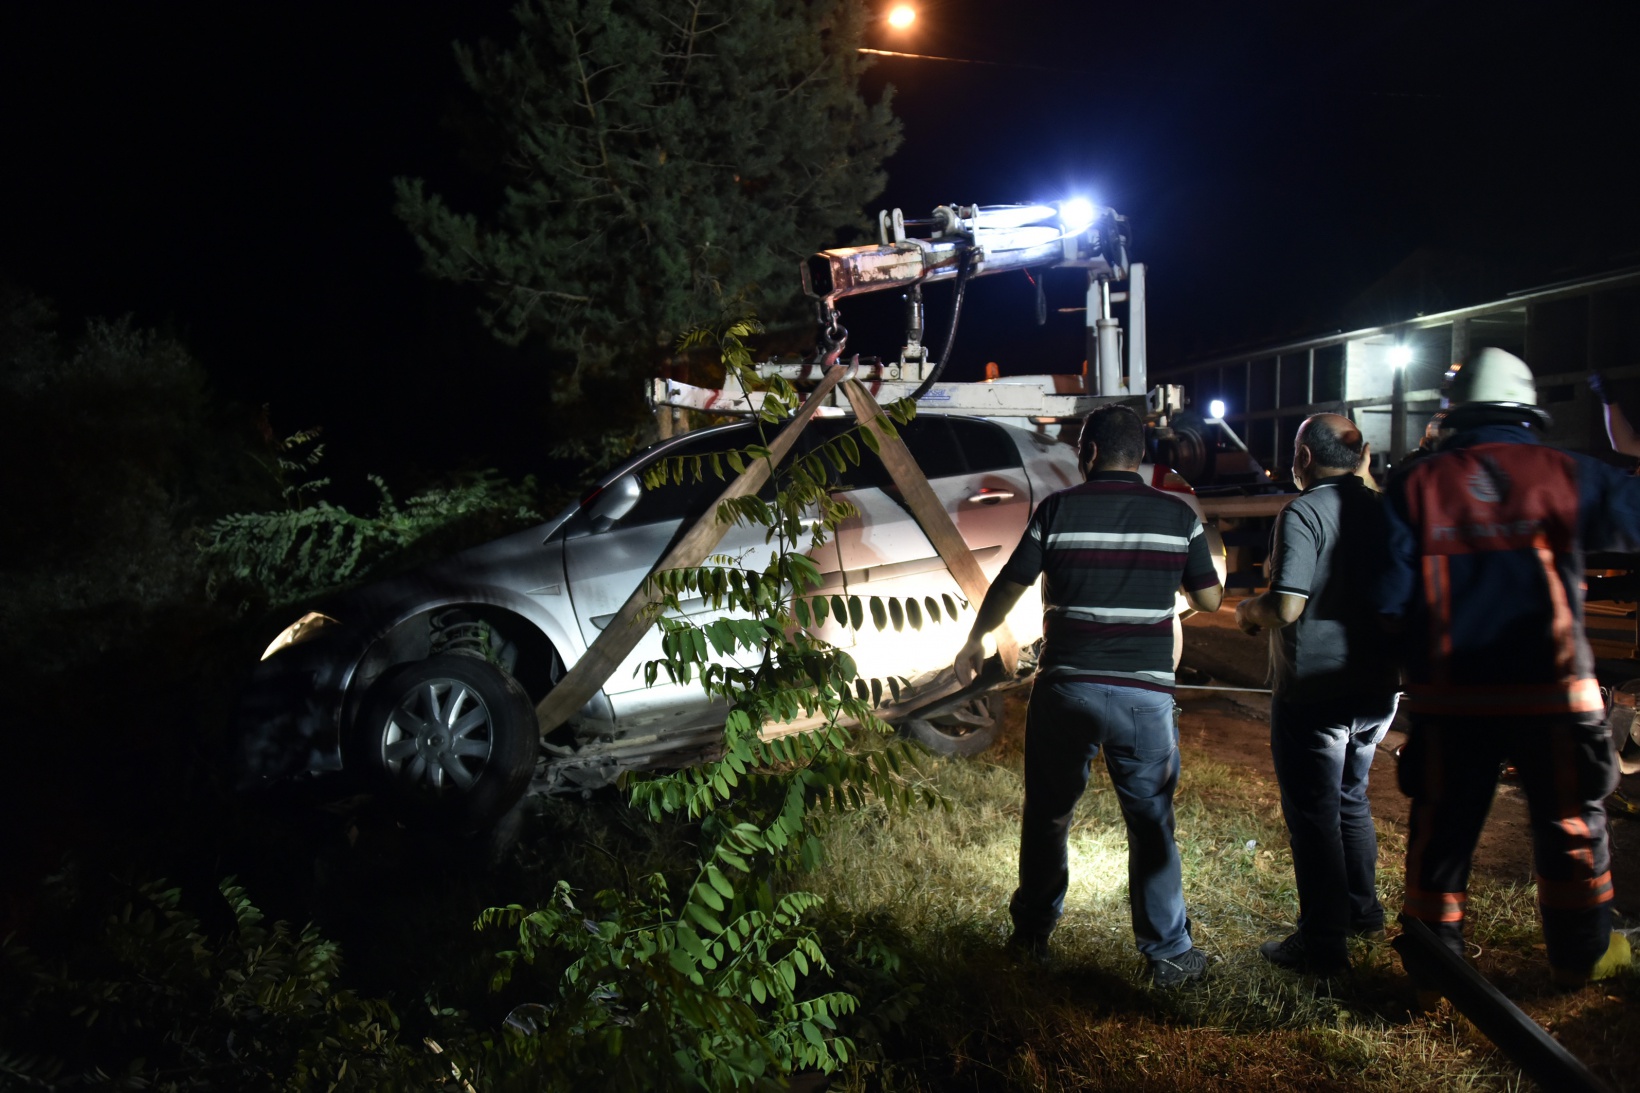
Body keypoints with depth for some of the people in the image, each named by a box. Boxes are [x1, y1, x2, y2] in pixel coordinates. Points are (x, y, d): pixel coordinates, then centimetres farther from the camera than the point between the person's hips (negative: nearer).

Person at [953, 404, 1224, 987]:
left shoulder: (1058, 509, -4)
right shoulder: (1177, 514, 0)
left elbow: (1008, 586, 0)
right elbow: (1209, 598, 7)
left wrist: (974, 642, 16)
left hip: (1067, 688, 0)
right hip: (1146, 693, 1)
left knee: (1047, 814, 16)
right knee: (1151, 824, 11)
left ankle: (1032, 932, 30)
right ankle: (1168, 953, 19)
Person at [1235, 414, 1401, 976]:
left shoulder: (1303, 513, -17)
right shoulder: (1384, 512, 7)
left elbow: (1286, 607, -25)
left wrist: (1249, 610, -5)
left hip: (1314, 693, -8)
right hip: (1376, 690, 8)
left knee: (1313, 815, 3)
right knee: (1350, 800, 25)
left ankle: (1322, 945, 11)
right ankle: (1362, 909, 38)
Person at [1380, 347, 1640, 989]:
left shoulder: (1416, 486, -2)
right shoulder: (1567, 476, -3)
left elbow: (1390, 599, -7)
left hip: (1450, 697, 0)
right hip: (1551, 695, 0)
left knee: (1442, 827, 12)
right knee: (1571, 827, 18)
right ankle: (1581, 957, 34)